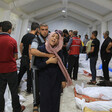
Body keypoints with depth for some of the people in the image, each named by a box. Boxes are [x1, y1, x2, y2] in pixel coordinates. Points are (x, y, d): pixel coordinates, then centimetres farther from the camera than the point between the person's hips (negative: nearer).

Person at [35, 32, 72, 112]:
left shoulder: (59, 50, -1)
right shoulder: (41, 49, -6)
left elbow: (61, 66, 1)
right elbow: (38, 65, -6)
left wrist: (63, 80, -1)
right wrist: (48, 61, -19)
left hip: (56, 79, 2)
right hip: (44, 78, -1)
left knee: (55, 99, 5)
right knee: (45, 99, 2)